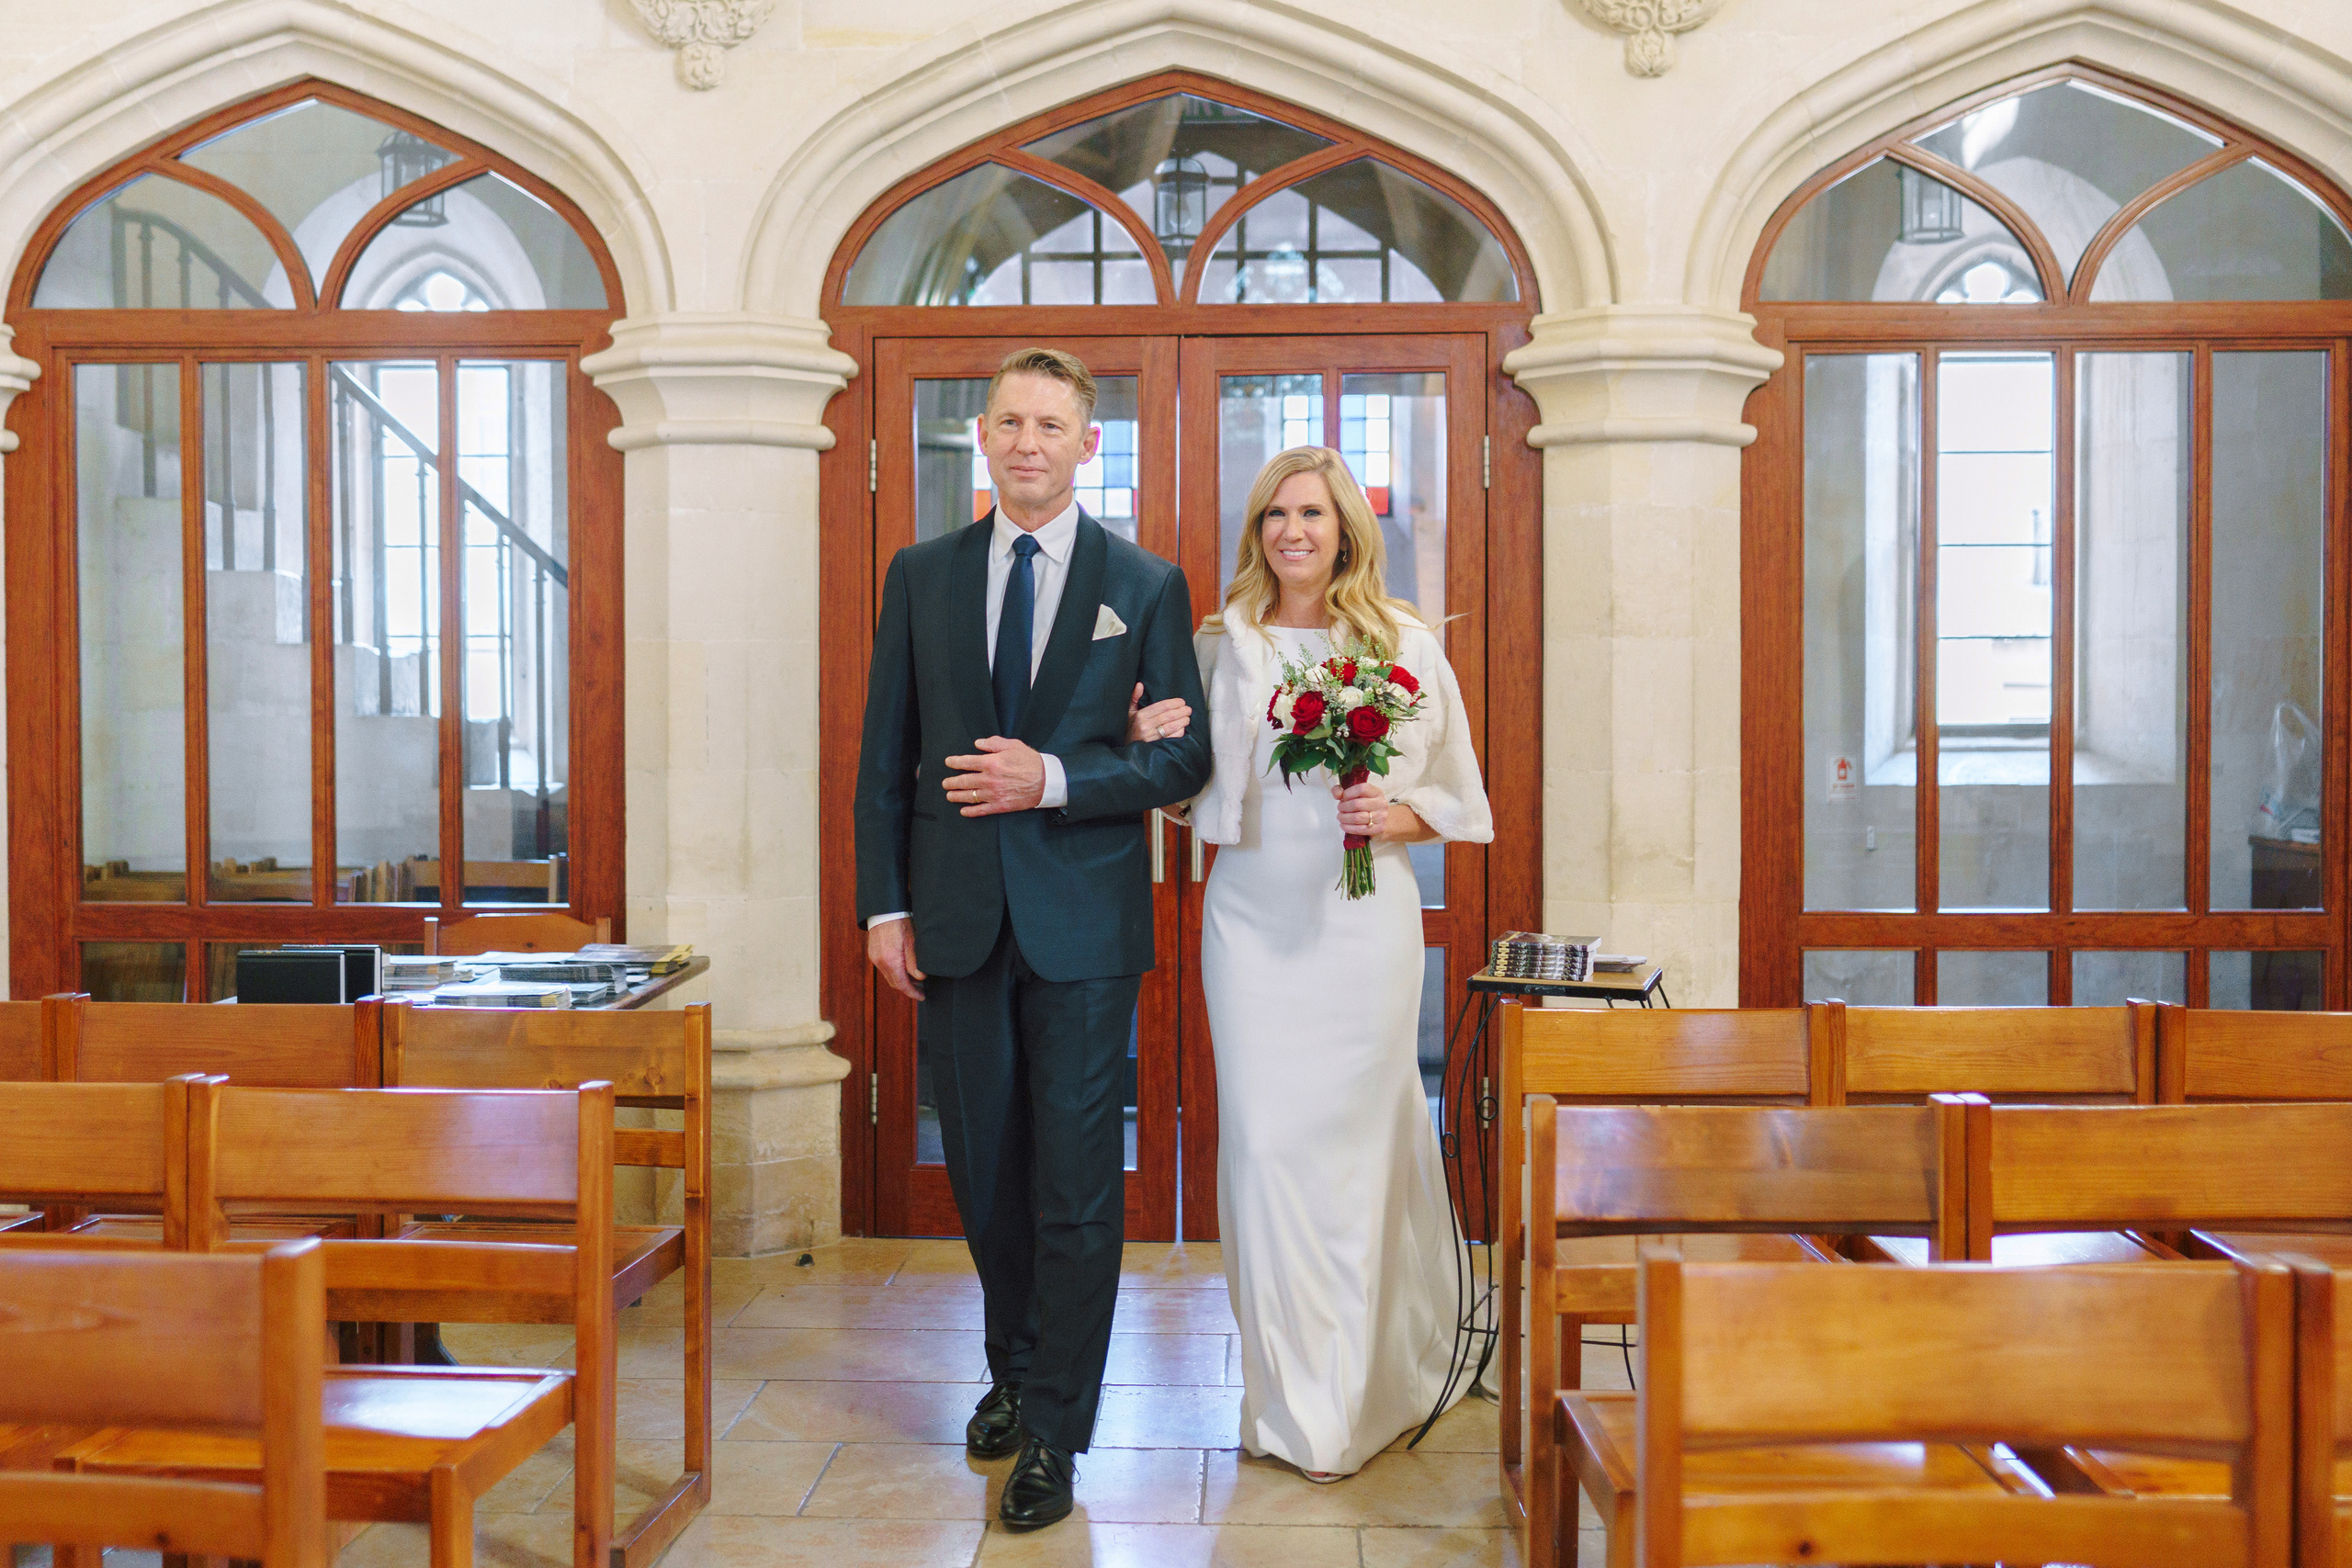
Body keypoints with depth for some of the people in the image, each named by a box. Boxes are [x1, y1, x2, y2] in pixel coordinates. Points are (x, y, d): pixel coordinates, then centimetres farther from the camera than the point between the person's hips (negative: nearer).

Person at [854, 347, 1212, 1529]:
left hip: (1084, 921, -3)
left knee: (1076, 1184, 2)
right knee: (982, 1167, 14)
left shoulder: (1147, 585, 1)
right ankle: (1013, 1368, 37)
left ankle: (1055, 1433, 15)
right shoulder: (921, 576, 7)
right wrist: (884, 905, 1)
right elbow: (884, 755, 7)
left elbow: (1185, 757, -1)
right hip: (956, 919, 3)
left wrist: (1054, 780, -15)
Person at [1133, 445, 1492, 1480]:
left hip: (1364, 920, -1)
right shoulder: (1220, 646, 8)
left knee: (1360, 1136, 2)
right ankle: (1292, 1397, 13)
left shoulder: (1405, 645, 3)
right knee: (1263, 1138, -1)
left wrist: (1395, 817, -11)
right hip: (1254, 919, 2)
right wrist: (1150, 749, -4)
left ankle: (1359, 1398, 18)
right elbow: (1195, 796, 16)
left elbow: (1458, 800, 8)